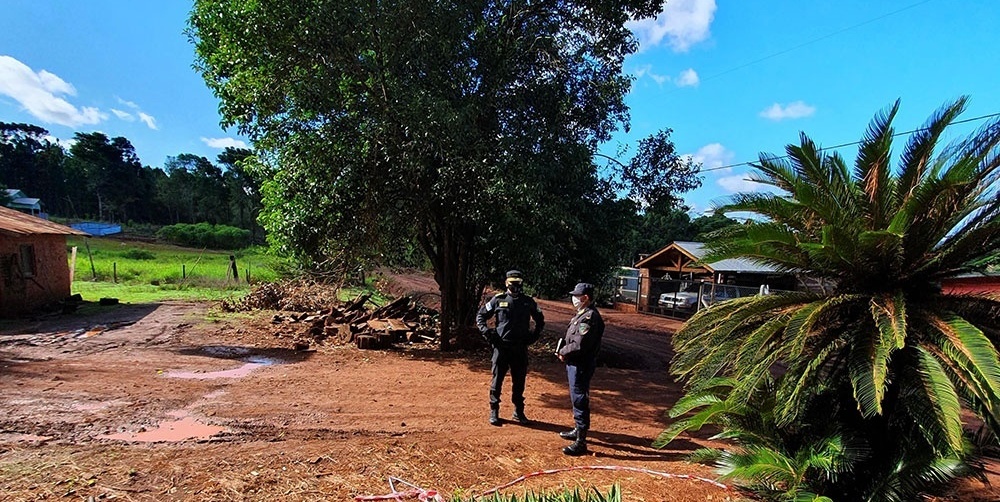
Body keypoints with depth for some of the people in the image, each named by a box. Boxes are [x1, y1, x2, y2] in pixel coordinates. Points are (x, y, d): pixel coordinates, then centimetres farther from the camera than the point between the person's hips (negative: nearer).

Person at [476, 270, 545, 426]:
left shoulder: (528, 301, 5)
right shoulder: (498, 300, -2)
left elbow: (540, 319, 20)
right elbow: (480, 316, 6)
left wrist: (535, 334, 8)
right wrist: (486, 332, -6)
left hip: (521, 348, 2)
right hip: (501, 347, -2)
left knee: (519, 381, 11)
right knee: (497, 380, 3)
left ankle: (519, 412, 25)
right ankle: (494, 412, 15)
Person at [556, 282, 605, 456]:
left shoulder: (590, 317, -21)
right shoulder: (581, 314, 12)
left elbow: (579, 344, -27)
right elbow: (570, 338, 18)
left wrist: (563, 352, -11)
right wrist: (563, 351, 1)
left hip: (581, 365, -11)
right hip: (575, 363, 11)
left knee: (580, 401, -5)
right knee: (576, 399, 22)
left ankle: (581, 443, 2)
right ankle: (578, 430, 39)